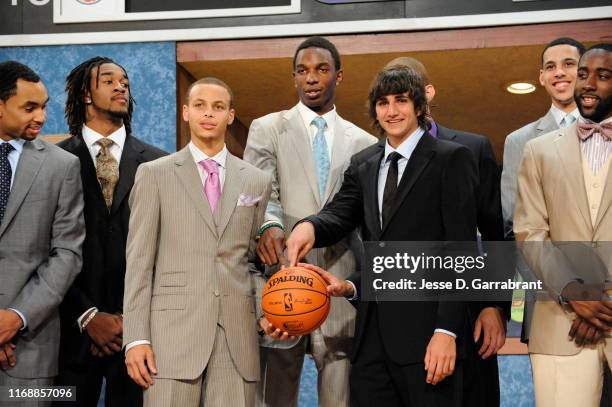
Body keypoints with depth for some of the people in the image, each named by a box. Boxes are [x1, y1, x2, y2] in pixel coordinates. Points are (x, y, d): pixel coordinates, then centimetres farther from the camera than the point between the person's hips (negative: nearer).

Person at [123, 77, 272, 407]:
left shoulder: (257, 181, 13)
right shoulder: (155, 174, 6)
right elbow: (139, 260, 2)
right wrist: (136, 338, -5)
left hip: (237, 332, 2)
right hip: (174, 327, -2)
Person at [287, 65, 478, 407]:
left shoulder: (452, 159, 0)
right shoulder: (363, 165, 18)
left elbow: (460, 251, -7)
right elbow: (340, 215, 4)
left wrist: (447, 330, -14)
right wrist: (310, 226, -21)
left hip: (426, 333, -5)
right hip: (372, 338, 5)